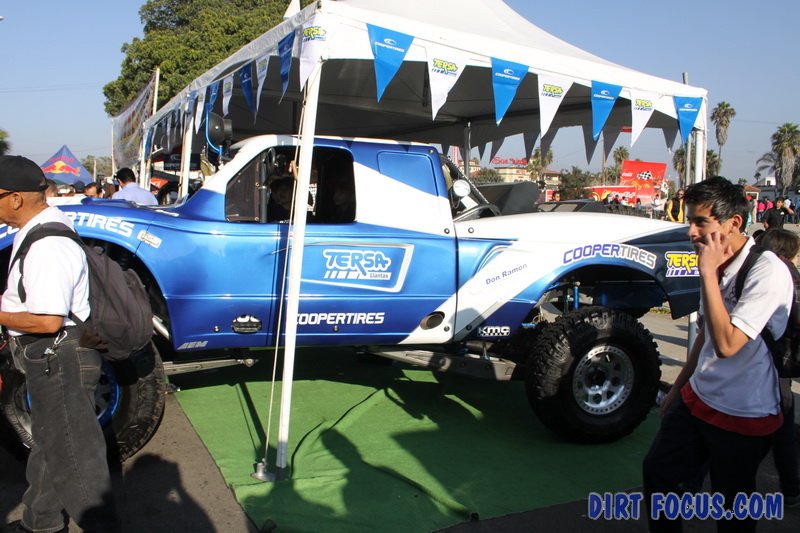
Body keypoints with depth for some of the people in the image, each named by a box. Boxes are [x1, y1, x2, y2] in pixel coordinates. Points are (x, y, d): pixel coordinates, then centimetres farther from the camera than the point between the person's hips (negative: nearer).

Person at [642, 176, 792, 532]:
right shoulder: (718, 265, 2)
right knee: (658, 471, 16)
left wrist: (708, 273, -28)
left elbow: (726, 344, -31)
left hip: (742, 417, -7)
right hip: (697, 398, 8)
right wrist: (678, 387, 21)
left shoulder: (767, 272, -22)